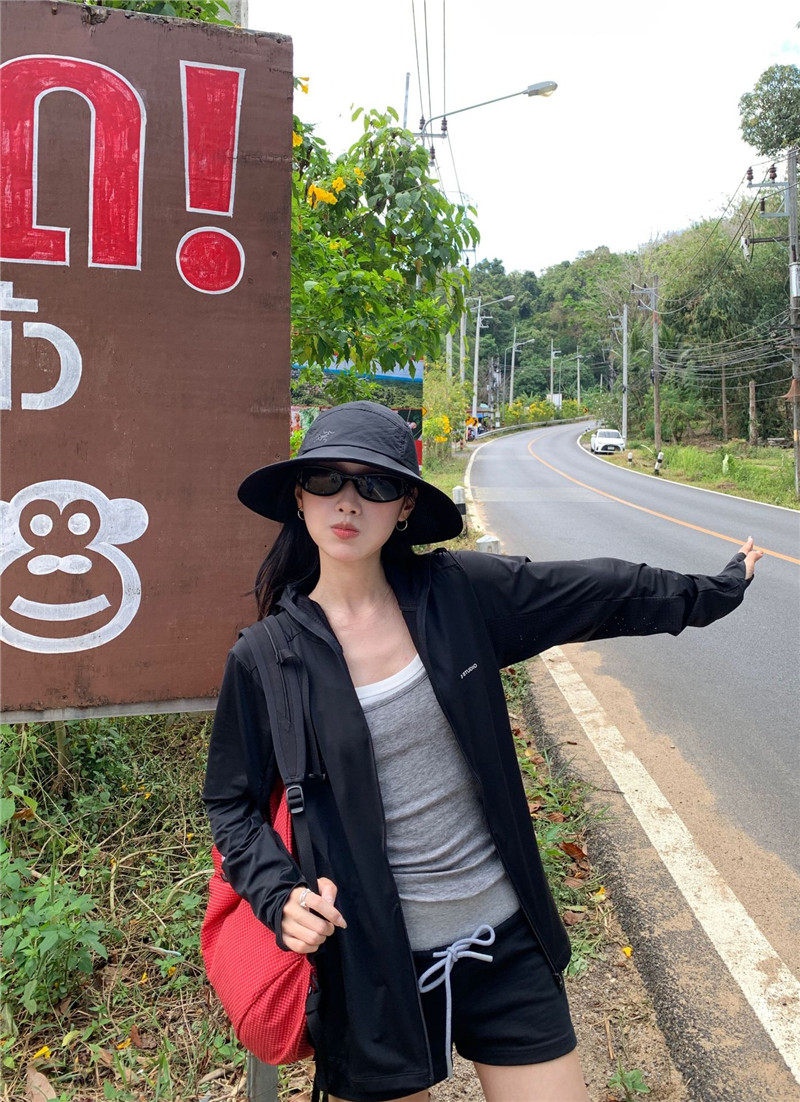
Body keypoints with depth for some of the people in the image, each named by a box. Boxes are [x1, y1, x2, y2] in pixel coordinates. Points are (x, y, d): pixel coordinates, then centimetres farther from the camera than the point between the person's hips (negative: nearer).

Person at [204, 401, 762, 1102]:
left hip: (505, 938, 2)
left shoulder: (458, 592, -7)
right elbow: (233, 805, 2)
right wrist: (280, 899, -15)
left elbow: (606, 593, 4)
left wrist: (717, 589, 16)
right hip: (375, 957, -1)